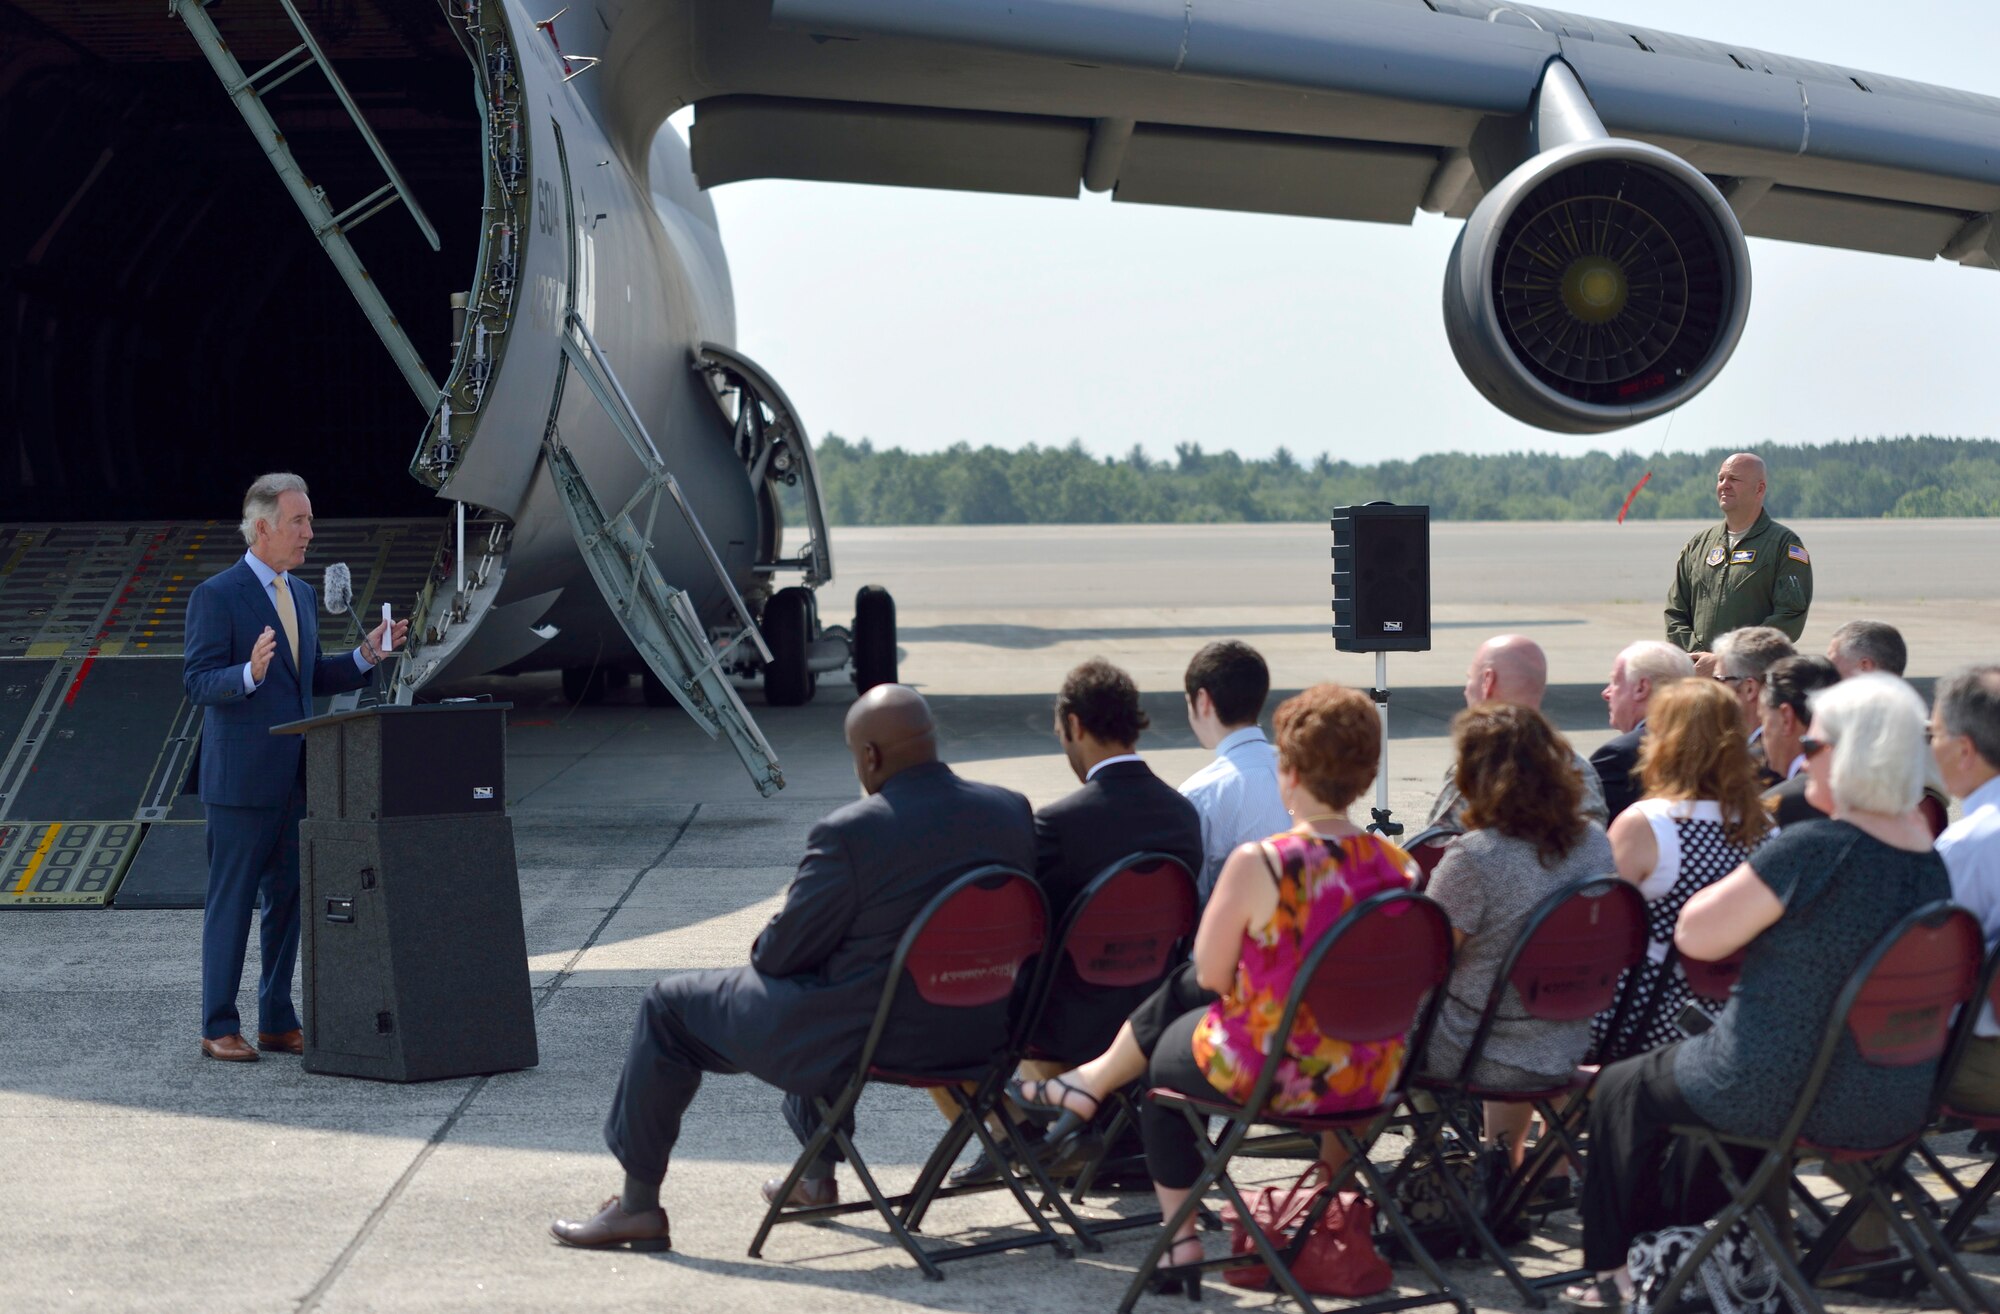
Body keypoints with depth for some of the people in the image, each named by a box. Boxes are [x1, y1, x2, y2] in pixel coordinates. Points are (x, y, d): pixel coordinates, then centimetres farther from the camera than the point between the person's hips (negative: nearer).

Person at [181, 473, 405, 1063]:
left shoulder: (302, 594, 14)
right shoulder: (216, 595, -9)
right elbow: (197, 682, -13)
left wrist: (366, 655, 7)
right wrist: (250, 673, -32)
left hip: (294, 779, 7)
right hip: (241, 778, -7)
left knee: (286, 900, 10)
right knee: (231, 903, -1)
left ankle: (278, 1022, 18)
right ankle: (219, 1028, 6)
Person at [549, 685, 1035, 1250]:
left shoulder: (849, 833, -22)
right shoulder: (1013, 812, -4)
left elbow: (785, 953, -13)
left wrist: (763, 950, 13)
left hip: (865, 1040, -7)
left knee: (669, 1006, 15)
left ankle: (639, 1204, 24)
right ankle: (818, 1176, 47)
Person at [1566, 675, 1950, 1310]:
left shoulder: (1812, 851, -24)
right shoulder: (1931, 861, -1)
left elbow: (1695, 935, -16)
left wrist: (1745, 881, -1)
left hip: (1784, 1094, -7)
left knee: (1624, 1090, 21)